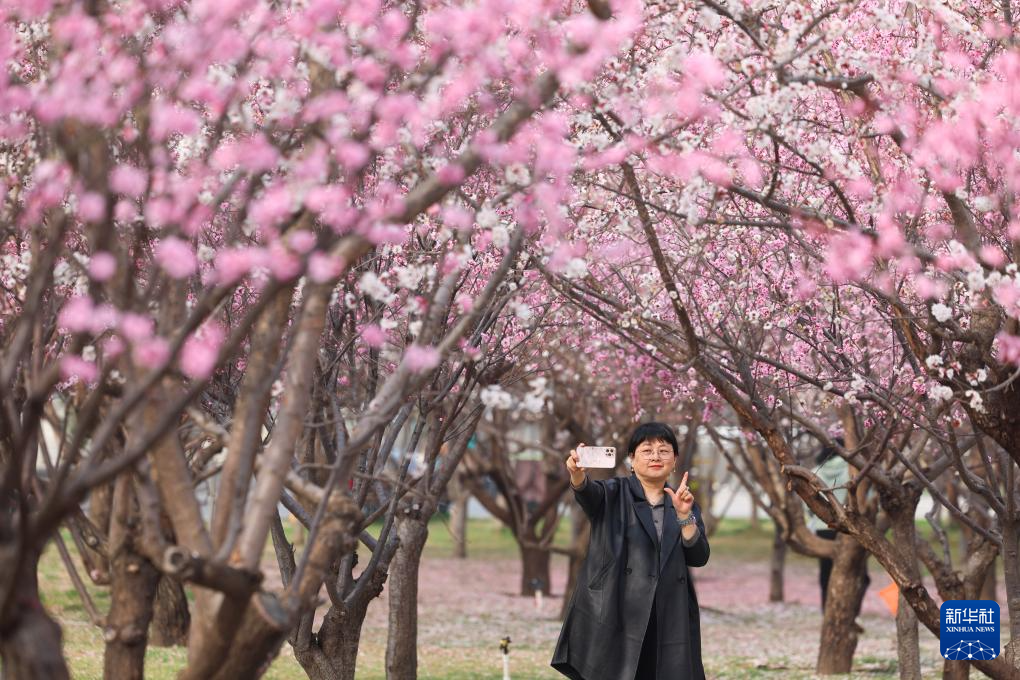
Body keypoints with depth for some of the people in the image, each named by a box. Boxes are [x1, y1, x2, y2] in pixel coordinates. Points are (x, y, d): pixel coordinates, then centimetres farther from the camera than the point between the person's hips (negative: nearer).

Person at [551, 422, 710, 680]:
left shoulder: (684, 503, 14)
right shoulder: (614, 495, 6)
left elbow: (699, 558, 4)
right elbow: (589, 492, -17)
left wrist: (684, 515, -11)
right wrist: (577, 473, -40)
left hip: (668, 623, 3)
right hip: (614, 619, -3)